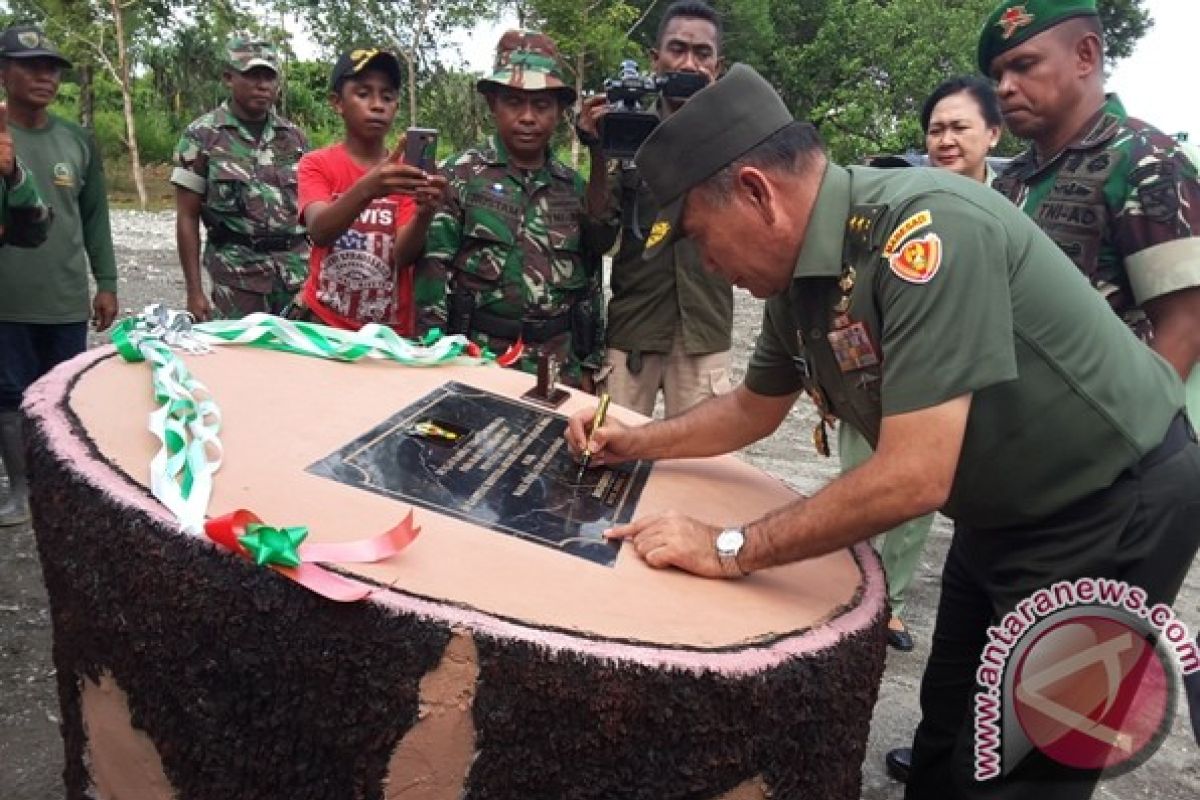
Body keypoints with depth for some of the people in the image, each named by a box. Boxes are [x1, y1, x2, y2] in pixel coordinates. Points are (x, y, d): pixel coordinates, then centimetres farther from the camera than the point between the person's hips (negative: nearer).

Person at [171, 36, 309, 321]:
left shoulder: (295, 137, 10)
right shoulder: (202, 136, 0)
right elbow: (187, 217, -1)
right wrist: (194, 290, -6)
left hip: (299, 274, 3)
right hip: (237, 277, -3)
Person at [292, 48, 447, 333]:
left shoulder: (405, 173, 4)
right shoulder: (316, 164, 0)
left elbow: (404, 256, -8)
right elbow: (319, 232, -18)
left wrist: (424, 214, -27)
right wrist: (366, 189, -34)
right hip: (323, 323, -1)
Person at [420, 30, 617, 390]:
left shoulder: (576, 186, 8)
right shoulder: (459, 175, -3)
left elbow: (592, 283, 11)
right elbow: (432, 274, -5)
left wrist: (589, 366, 9)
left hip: (559, 365, 3)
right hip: (477, 357, -3)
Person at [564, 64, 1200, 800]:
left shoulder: (926, 228, -32)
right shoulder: (798, 282, -5)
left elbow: (914, 478, -34)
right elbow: (754, 409, 14)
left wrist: (730, 550, -26)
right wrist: (638, 442, 7)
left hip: (1113, 508, -8)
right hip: (1004, 511, 8)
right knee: (946, 734, 21)